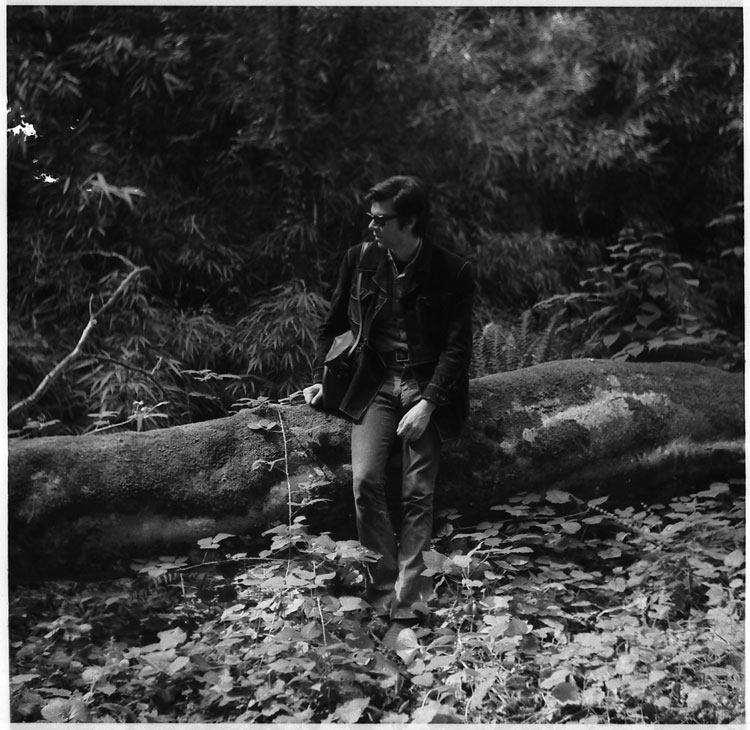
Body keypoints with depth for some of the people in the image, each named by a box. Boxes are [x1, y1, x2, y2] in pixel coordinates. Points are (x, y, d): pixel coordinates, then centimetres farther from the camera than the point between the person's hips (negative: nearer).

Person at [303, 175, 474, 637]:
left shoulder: (452, 274, -7)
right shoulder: (360, 259, 3)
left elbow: (458, 347, -8)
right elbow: (334, 325, 15)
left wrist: (427, 404, -17)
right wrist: (319, 380, 6)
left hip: (428, 389, -2)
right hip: (375, 385, 3)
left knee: (418, 495, -9)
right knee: (366, 482, -16)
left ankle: (407, 608, -2)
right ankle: (383, 592, -4)